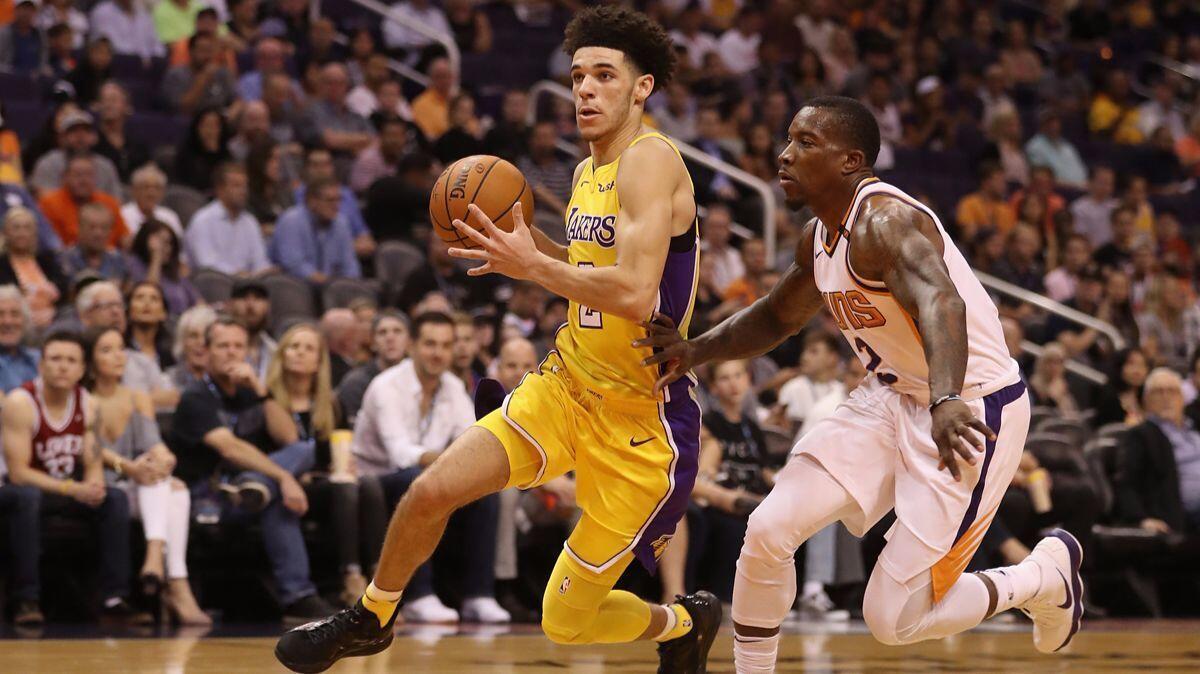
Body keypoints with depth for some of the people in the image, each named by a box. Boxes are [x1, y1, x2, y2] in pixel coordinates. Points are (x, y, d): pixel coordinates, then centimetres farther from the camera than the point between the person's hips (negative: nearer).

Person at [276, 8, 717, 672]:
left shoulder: (650, 161, -17)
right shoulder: (589, 172, 10)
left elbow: (633, 292, -29)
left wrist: (531, 265, -20)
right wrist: (529, 242, 8)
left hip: (640, 419, -7)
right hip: (566, 386, 7)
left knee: (567, 621, 0)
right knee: (432, 490, -11)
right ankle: (368, 620, 15)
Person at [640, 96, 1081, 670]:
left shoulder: (885, 220, -24)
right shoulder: (818, 238, 5)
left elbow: (940, 302, -44)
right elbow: (777, 318, 24)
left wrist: (946, 400, -62)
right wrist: (695, 351, 5)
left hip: (969, 413, -8)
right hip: (892, 399, 8)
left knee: (894, 620, -6)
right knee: (768, 530, -7)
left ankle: (1048, 572, 17)